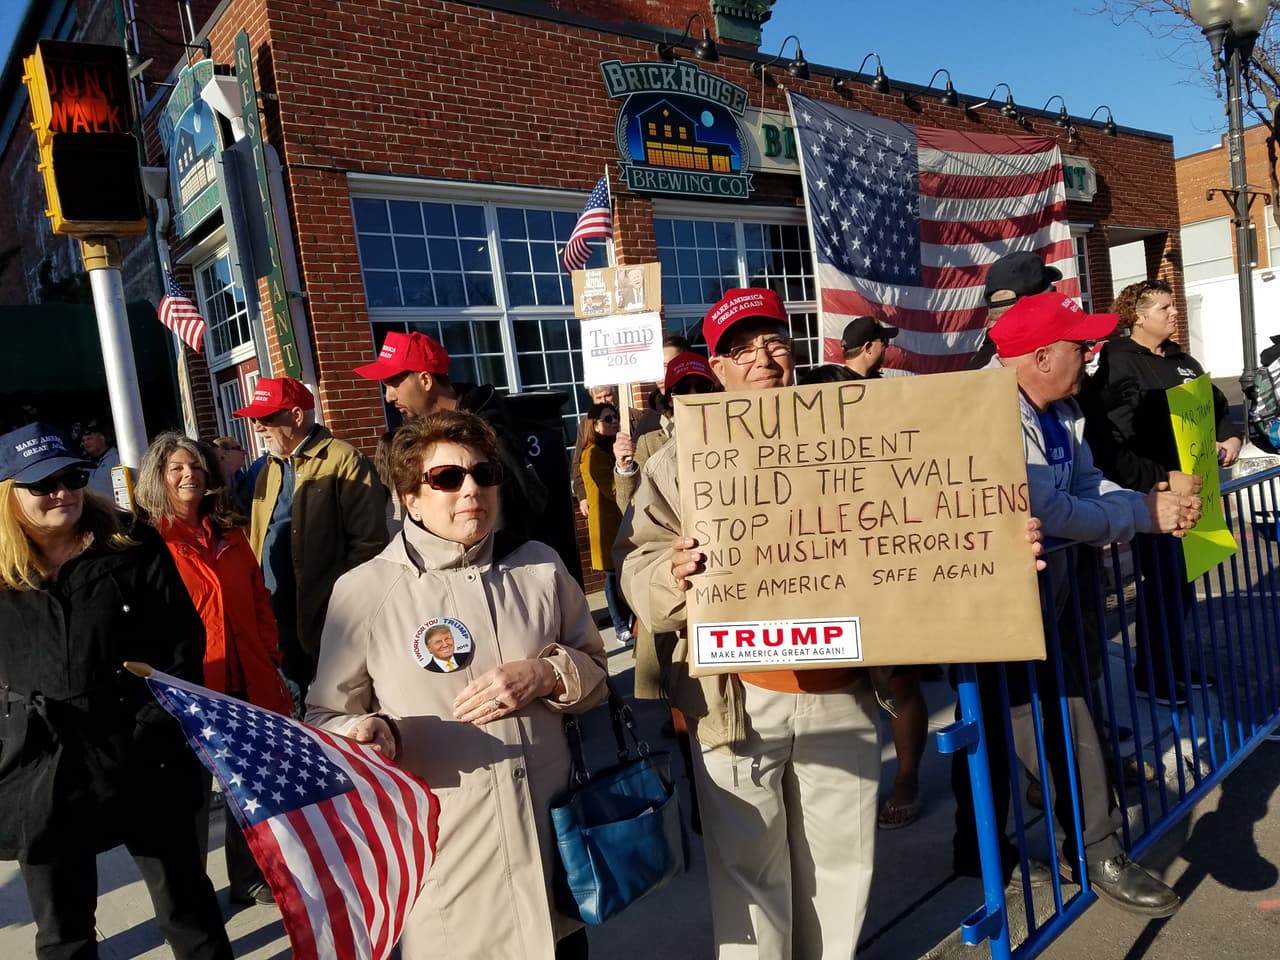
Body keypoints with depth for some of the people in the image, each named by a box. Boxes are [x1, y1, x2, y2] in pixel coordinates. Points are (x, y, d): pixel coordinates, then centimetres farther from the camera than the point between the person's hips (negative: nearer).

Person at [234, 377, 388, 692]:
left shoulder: (343, 461, -10)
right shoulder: (270, 468, 16)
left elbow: (369, 542, -15)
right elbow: (259, 540, 20)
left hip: (330, 619, -7)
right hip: (279, 618, 7)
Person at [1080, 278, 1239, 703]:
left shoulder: (1181, 360, 13)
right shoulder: (1116, 369, -16)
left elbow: (1217, 405, 29)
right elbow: (1108, 448, -26)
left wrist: (1229, 437, 9)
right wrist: (1162, 480, -29)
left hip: (1192, 490, 8)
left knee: (1183, 584, 16)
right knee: (1164, 587, 0)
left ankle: (1175, 664, 33)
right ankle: (1152, 675, 18)